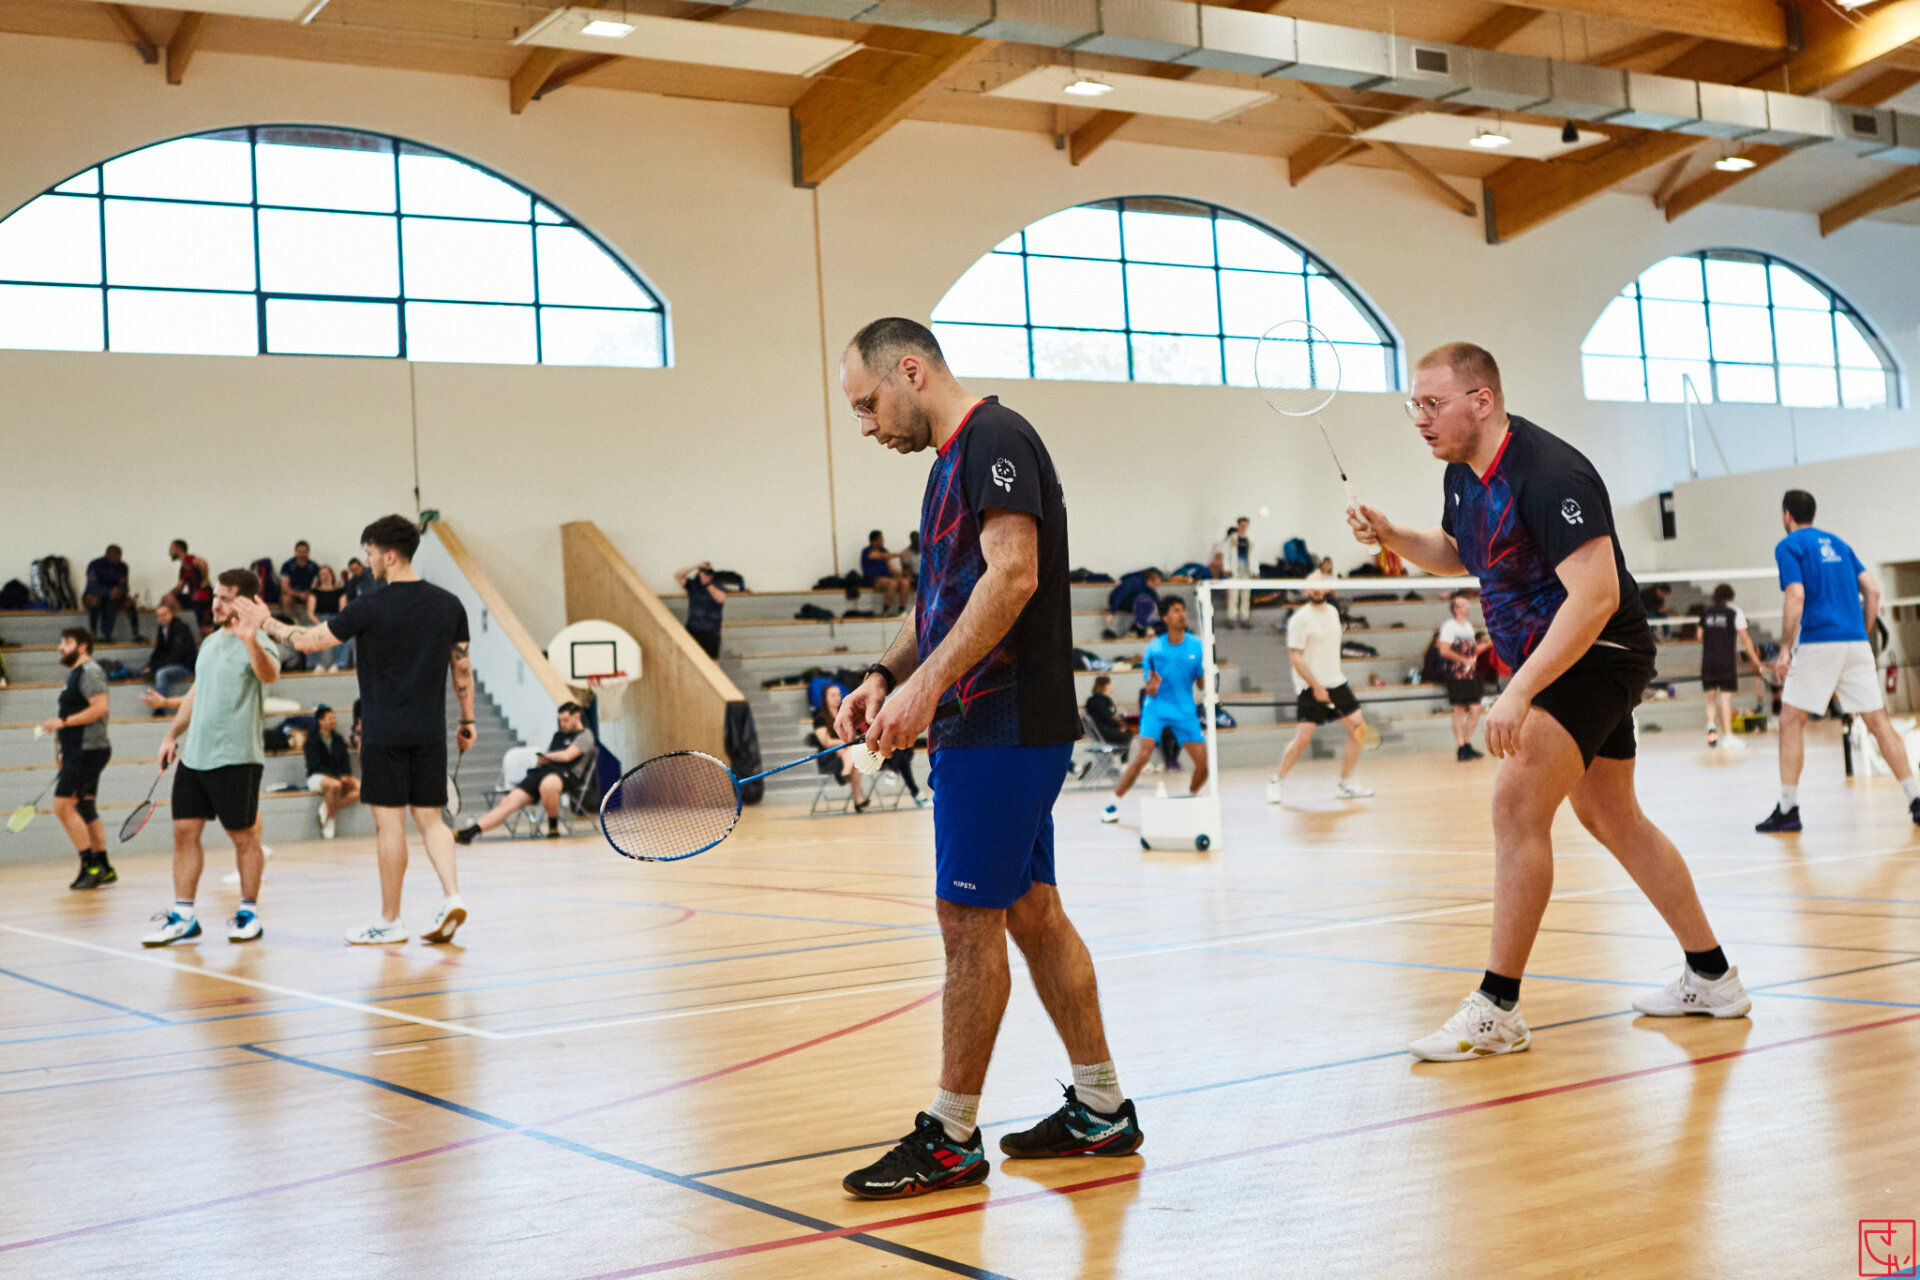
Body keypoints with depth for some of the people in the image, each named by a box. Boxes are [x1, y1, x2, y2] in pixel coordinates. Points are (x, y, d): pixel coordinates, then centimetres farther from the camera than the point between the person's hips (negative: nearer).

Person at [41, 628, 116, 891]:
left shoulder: (90, 671, -11)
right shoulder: (75, 673, 20)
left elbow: (100, 708, -22)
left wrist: (63, 722, -21)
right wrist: (65, 753, 23)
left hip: (88, 751, -10)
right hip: (78, 752, 10)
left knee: (63, 805, -14)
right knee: (85, 811, 11)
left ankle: (91, 866, -12)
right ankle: (104, 869, 15)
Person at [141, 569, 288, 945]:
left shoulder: (257, 644, -10)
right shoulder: (210, 642, 15)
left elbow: (269, 674, -34)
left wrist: (251, 640, -52)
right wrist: (172, 734, 20)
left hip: (235, 758, -7)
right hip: (193, 755, 7)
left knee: (243, 835, 2)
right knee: (185, 831, 4)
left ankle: (249, 912, 15)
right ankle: (183, 917, 9)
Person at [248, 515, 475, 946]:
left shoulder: (371, 608, -10)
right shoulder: (449, 604, 3)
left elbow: (310, 640, -3)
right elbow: (462, 667, 9)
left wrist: (267, 622, 13)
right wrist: (467, 720, 18)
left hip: (385, 733, -4)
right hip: (430, 732, 4)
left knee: (390, 823, 1)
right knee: (429, 818, 12)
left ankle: (390, 921, 8)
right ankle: (452, 896, -6)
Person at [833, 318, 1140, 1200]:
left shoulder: (995, 438, -11)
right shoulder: (951, 462, 19)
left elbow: (1014, 574, -23)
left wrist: (927, 684, -26)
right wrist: (884, 676, 7)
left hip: (1006, 728, -10)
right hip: (981, 726, 10)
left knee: (968, 919, -6)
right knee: (1031, 910, 13)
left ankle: (951, 1139, 3)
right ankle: (1100, 1109, 21)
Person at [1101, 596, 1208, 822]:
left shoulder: (1197, 646, -2)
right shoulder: (1154, 648, -5)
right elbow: (1150, 691, -1)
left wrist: (1206, 673, -18)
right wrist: (1152, 688, -24)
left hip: (1185, 711, 2)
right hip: (1157, 708, -2)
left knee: (1203, 764, -6)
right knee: (1143, 756, -21)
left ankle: (1191, 798, 24)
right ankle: (1113, 803, -9)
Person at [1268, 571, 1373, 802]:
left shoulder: (1333, 612, 11)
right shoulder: (1300, 618, -11)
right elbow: (1295, 658, -14)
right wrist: (1317, 687, -17)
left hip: (1336, 682, 7)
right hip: (1310, 688, -7)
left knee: (1358, 727, 0)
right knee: (1303, 738, -12)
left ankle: (1345, 784, 10)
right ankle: (1275, 782, 6)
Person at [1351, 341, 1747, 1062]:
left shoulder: (1548, 474, -25)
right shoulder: (1463, 474, 4)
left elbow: (1597, 596, -32)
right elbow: (1458, 553, 24)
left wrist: (1520, 690, -36)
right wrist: (1392, 537, 3)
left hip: (1597, 658, -10)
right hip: (1552, 664, 10)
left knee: (1517, 804, -20)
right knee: (1612, 819, 17)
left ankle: (1497, 1010, -16)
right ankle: (1712, 978, 29)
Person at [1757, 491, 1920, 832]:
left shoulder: (1789, 546, 1)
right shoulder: (1837, 543, 20)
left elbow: (1796, 598, -12)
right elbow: (1873, 590, 13)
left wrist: (1785, 650, -11)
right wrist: (1862, 633, 20)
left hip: (1818, 644, -6)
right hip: (1855, 644, 6)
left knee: (1791, 720, 2)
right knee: (1877, 720, 5)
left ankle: (1788, 808, -2)